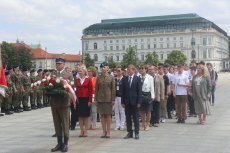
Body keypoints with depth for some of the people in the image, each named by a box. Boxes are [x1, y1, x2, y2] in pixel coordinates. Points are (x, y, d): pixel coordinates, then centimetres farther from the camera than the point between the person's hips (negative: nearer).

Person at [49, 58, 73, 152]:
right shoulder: (52, 74, 12)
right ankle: (59, 143, 19)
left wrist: (63, 91, -20)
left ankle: (65, 144, 11)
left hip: (64, 102, -4)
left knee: (65, 124, 2)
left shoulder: (69, 75, 1)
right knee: (57, 124, 10)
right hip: (54, 102, 4)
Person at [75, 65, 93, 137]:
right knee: (80, 116, 4)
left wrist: (90, 100, -8)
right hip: (79, 99, 3)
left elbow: (91, 90, -2)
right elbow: (75, 90, 8)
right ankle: (82, 131, 10)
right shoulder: (76, 80, 8)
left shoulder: (88, 79, -1)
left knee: (86, 116, 1)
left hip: (86, 99, -3)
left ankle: (86, 131, 8)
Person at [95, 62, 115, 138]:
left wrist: (113, 99, -6)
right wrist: (96, 99, 2)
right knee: (102, 115, 5)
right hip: (100, 99, 2)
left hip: (108, 99, -2)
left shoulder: (111, 78, 1)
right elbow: (96, 89, 8)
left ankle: (108, 132, 9)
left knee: (108, 115, 2)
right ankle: (104, 131, 12)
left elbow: (113, 89, -1)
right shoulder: (98, 78, 7)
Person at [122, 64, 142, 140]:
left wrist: (139, 102, -10)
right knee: (128, 118, 7)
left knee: (135, 118, 2)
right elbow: (123, 91, 8)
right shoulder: (125, 79, 8)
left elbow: (139, 91, -4)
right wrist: (123, 101, 2)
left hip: (134, 101, -3)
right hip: (127, 101, 3)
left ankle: (137, 133, 10)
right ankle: (130, 133, 15)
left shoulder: (137, 79, -1)